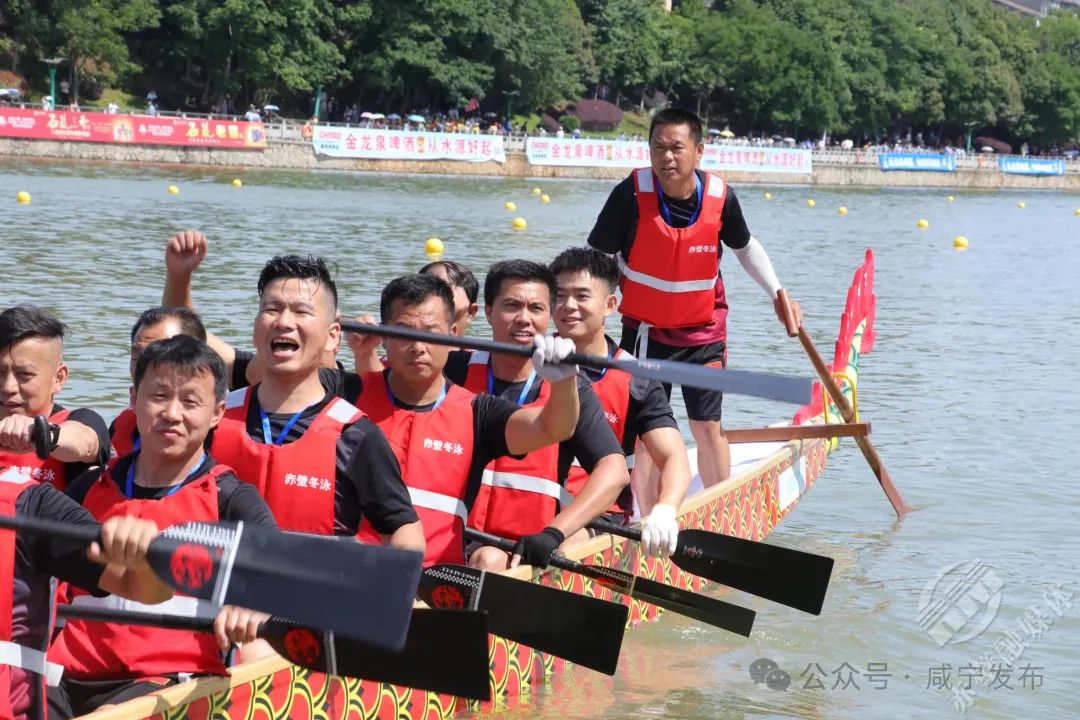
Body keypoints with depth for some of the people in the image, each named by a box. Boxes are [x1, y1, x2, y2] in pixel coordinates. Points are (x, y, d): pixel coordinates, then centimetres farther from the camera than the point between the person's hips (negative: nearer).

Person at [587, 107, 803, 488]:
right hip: (645, 331, -1)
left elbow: (745, 246, 10)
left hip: (704, 332, 2)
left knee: (708, 429, 8)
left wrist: (777, 294, 8)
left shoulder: (721, 197, -12)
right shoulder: (632, 193, -19)